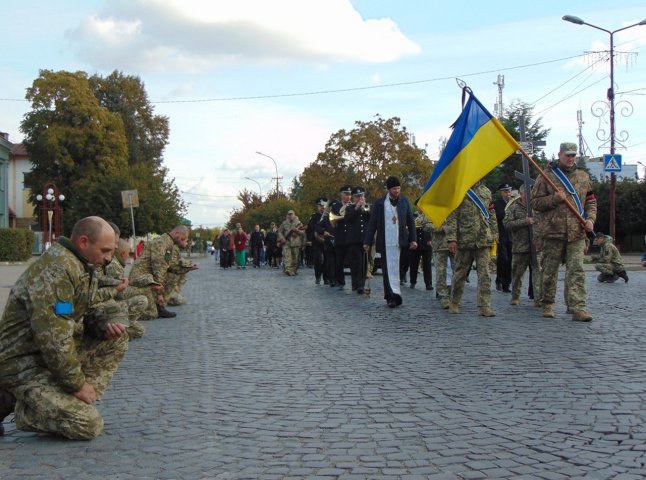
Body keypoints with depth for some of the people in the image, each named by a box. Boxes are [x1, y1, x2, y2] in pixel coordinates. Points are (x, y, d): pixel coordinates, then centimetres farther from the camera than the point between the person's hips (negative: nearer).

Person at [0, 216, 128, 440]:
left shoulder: (81, 265, 8)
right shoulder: (57, 268, -23)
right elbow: (52, 336, -28)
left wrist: (104, 326, -3)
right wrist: (77, 384, -19)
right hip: (24, 365, -10)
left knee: (117, 341, 2)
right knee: (88, 426, -17)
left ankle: (77, 403, 1)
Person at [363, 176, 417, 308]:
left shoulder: (404, 201, 6)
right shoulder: (379, 203, -1)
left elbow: (411, 221, 9)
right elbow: (372, 223, 1)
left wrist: (413, 239, 3)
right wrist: (367, 242, 0)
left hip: (400, 241, 2)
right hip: (385, 242, -2)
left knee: (395, 267, 5)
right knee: (388, 268, -4)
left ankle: (391, 296, 13)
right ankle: (393, 295, -7)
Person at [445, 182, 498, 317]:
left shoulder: (486, 192, 13)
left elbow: (491, 215, 17)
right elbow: (451, 216, -7)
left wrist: (494, 236, 11)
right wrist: (451, 238, -14)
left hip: (483, 240, 3)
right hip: (464, 239, -3)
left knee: (484, 273, -4)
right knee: (460, 272, 9)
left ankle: (484, 306, -4)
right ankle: (454, 302, 25)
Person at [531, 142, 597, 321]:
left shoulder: (583, 176, 13)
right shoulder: (547, 176, 2)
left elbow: (591, 201, 18)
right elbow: (535, 202, 1)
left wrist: (590, 219, 1)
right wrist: (554, 199, -14)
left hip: (577, 233, 2)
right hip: (553, 232, -2)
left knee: (576, 271, -7)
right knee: (550, 271, 7)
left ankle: (578, 308, -10)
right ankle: (548, 305, 20)